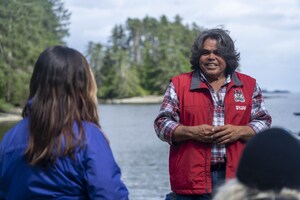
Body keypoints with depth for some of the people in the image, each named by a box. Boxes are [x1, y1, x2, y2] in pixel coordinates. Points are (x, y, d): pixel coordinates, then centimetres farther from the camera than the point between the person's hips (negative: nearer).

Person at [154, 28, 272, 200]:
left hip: (236, 176, 2)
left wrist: (239, 132, -10)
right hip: (193, 178, -1)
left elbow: (264, 122, 10)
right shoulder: (179, 84, 7)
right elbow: (162, 124, 4)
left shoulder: (249, 85, 12)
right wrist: (191, 132, -13)